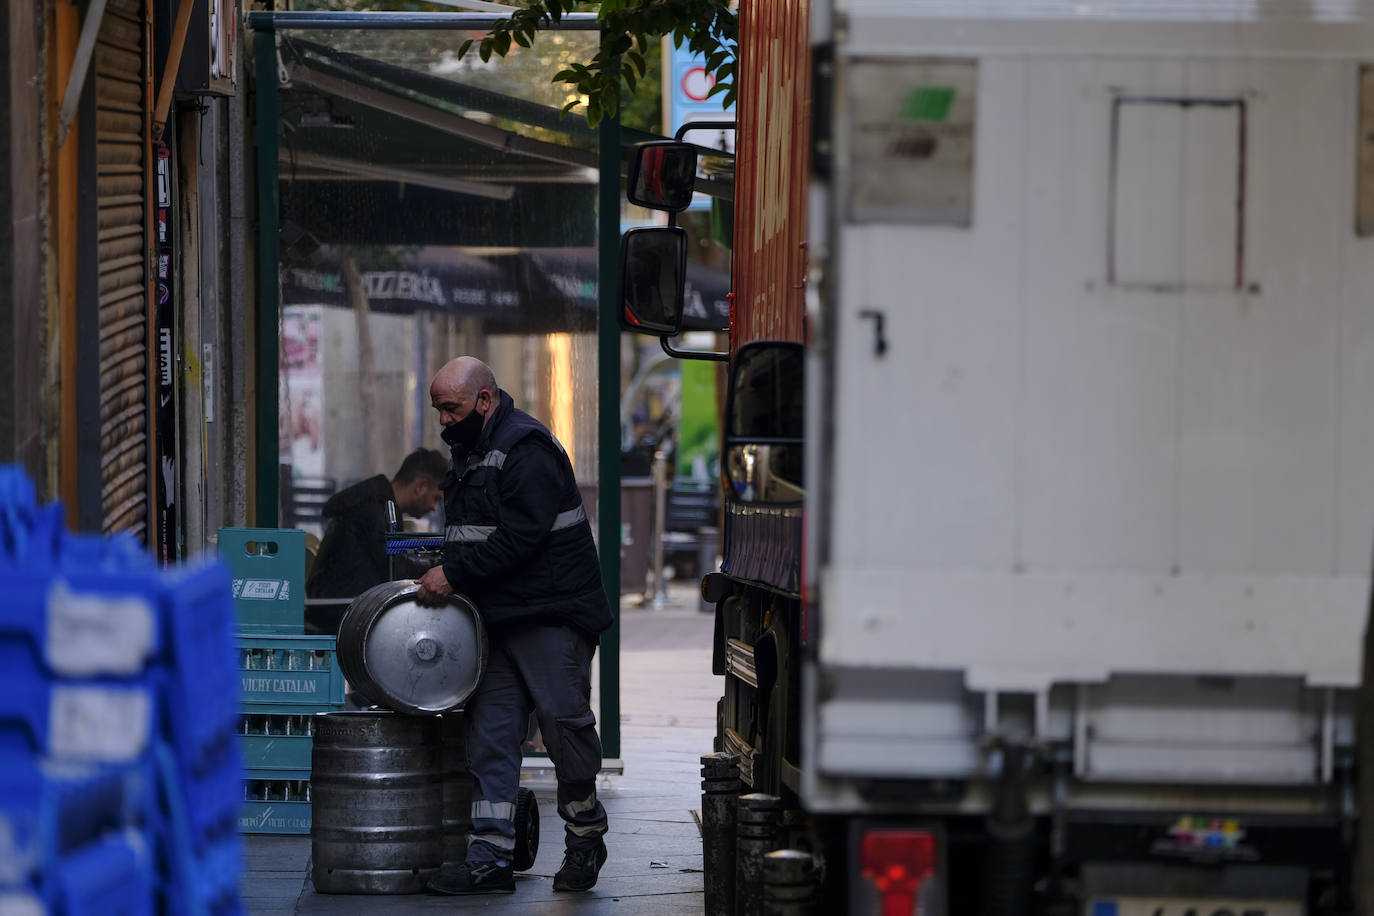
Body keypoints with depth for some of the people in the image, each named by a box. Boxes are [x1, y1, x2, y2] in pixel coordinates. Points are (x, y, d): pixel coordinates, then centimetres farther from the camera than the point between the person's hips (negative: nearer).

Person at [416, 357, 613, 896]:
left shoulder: (527, 450, -13)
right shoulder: (472, 453, 18)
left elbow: (518, 537, -21)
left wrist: (454, 575, -19)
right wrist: (444, 576, 6)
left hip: (552, 614, -9)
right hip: (498, 619, 9)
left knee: (563, 719, -7)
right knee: (490, 733, 2)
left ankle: (585, 838, 11)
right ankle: (490, 858, -1)